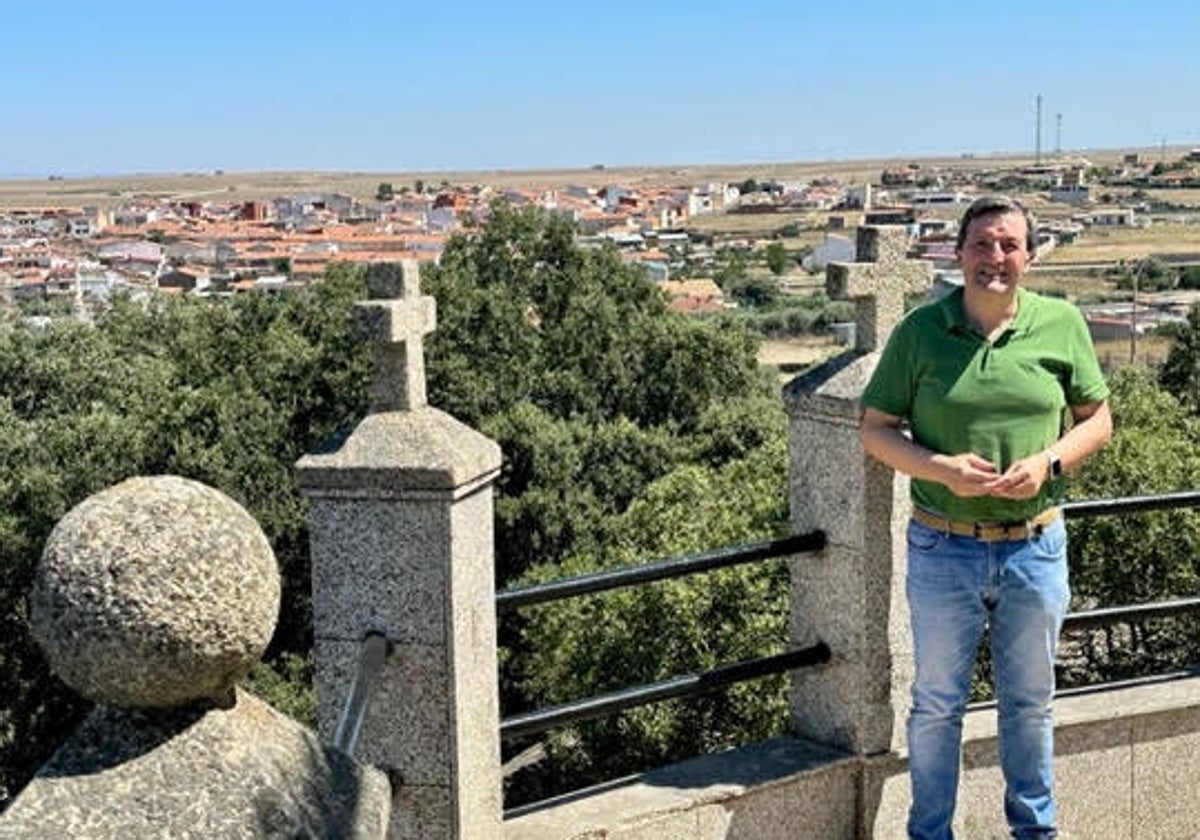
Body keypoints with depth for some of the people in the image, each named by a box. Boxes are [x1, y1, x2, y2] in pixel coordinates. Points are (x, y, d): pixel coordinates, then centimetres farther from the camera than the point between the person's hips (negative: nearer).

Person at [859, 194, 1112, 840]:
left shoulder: (1061, 324, -2)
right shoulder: (918, 331, -6)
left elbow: (1097, 419, 6)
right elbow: (876, 430, -2)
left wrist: (1049, 462, -13)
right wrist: (943, 468, -18)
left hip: (1035, 549, 2)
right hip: (943, 549, -1)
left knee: (1030, 701, 19)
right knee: (937, 704, 12)